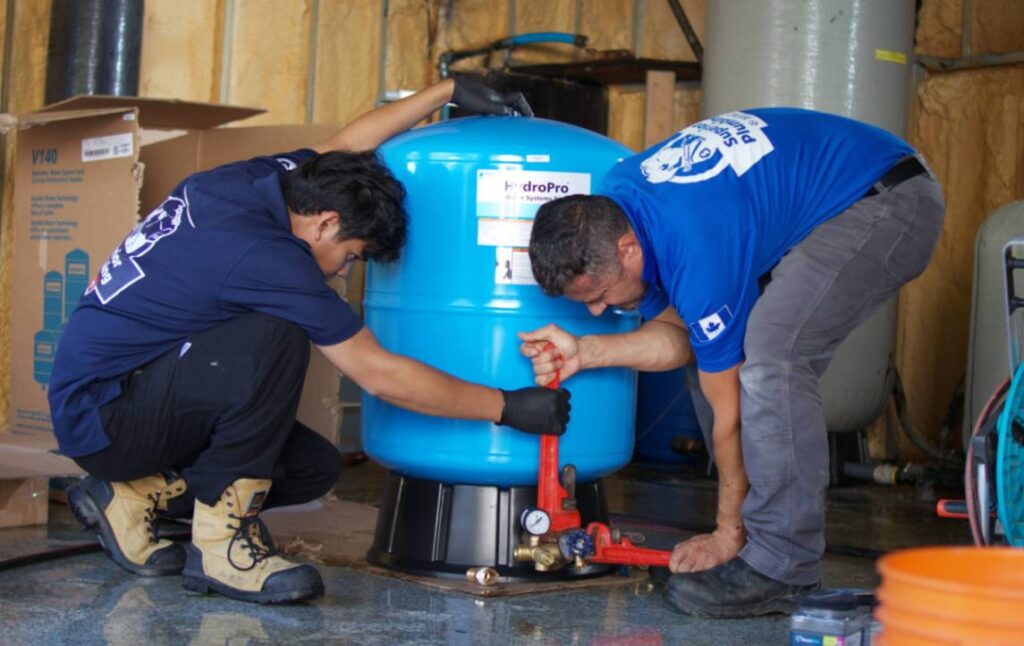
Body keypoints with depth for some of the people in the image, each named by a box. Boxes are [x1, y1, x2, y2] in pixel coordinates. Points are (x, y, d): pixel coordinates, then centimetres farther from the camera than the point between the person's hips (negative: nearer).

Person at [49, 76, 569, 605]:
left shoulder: (258, 180, 1)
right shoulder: (268, 258, -23)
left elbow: (344, 144, 22)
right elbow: (381, 376, -19)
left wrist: (451, 89, 23)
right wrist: (508, 408, -11)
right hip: (102, 415, -10)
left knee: (314, 468, 4)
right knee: (275, 340, -30)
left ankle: (132, 499, 10)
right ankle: (222, 542, -19)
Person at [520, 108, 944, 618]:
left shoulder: (696, 251, -31)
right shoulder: (607, 209, -6)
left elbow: (730, 413, -19)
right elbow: (676, 338, 3)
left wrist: (729, 533, -7)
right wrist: (585, 352, -14)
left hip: (889, 200, -10)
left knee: (771, 355, -26)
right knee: (724, 357, 6)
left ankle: (782, 566, -18)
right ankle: (780, 524, 13)